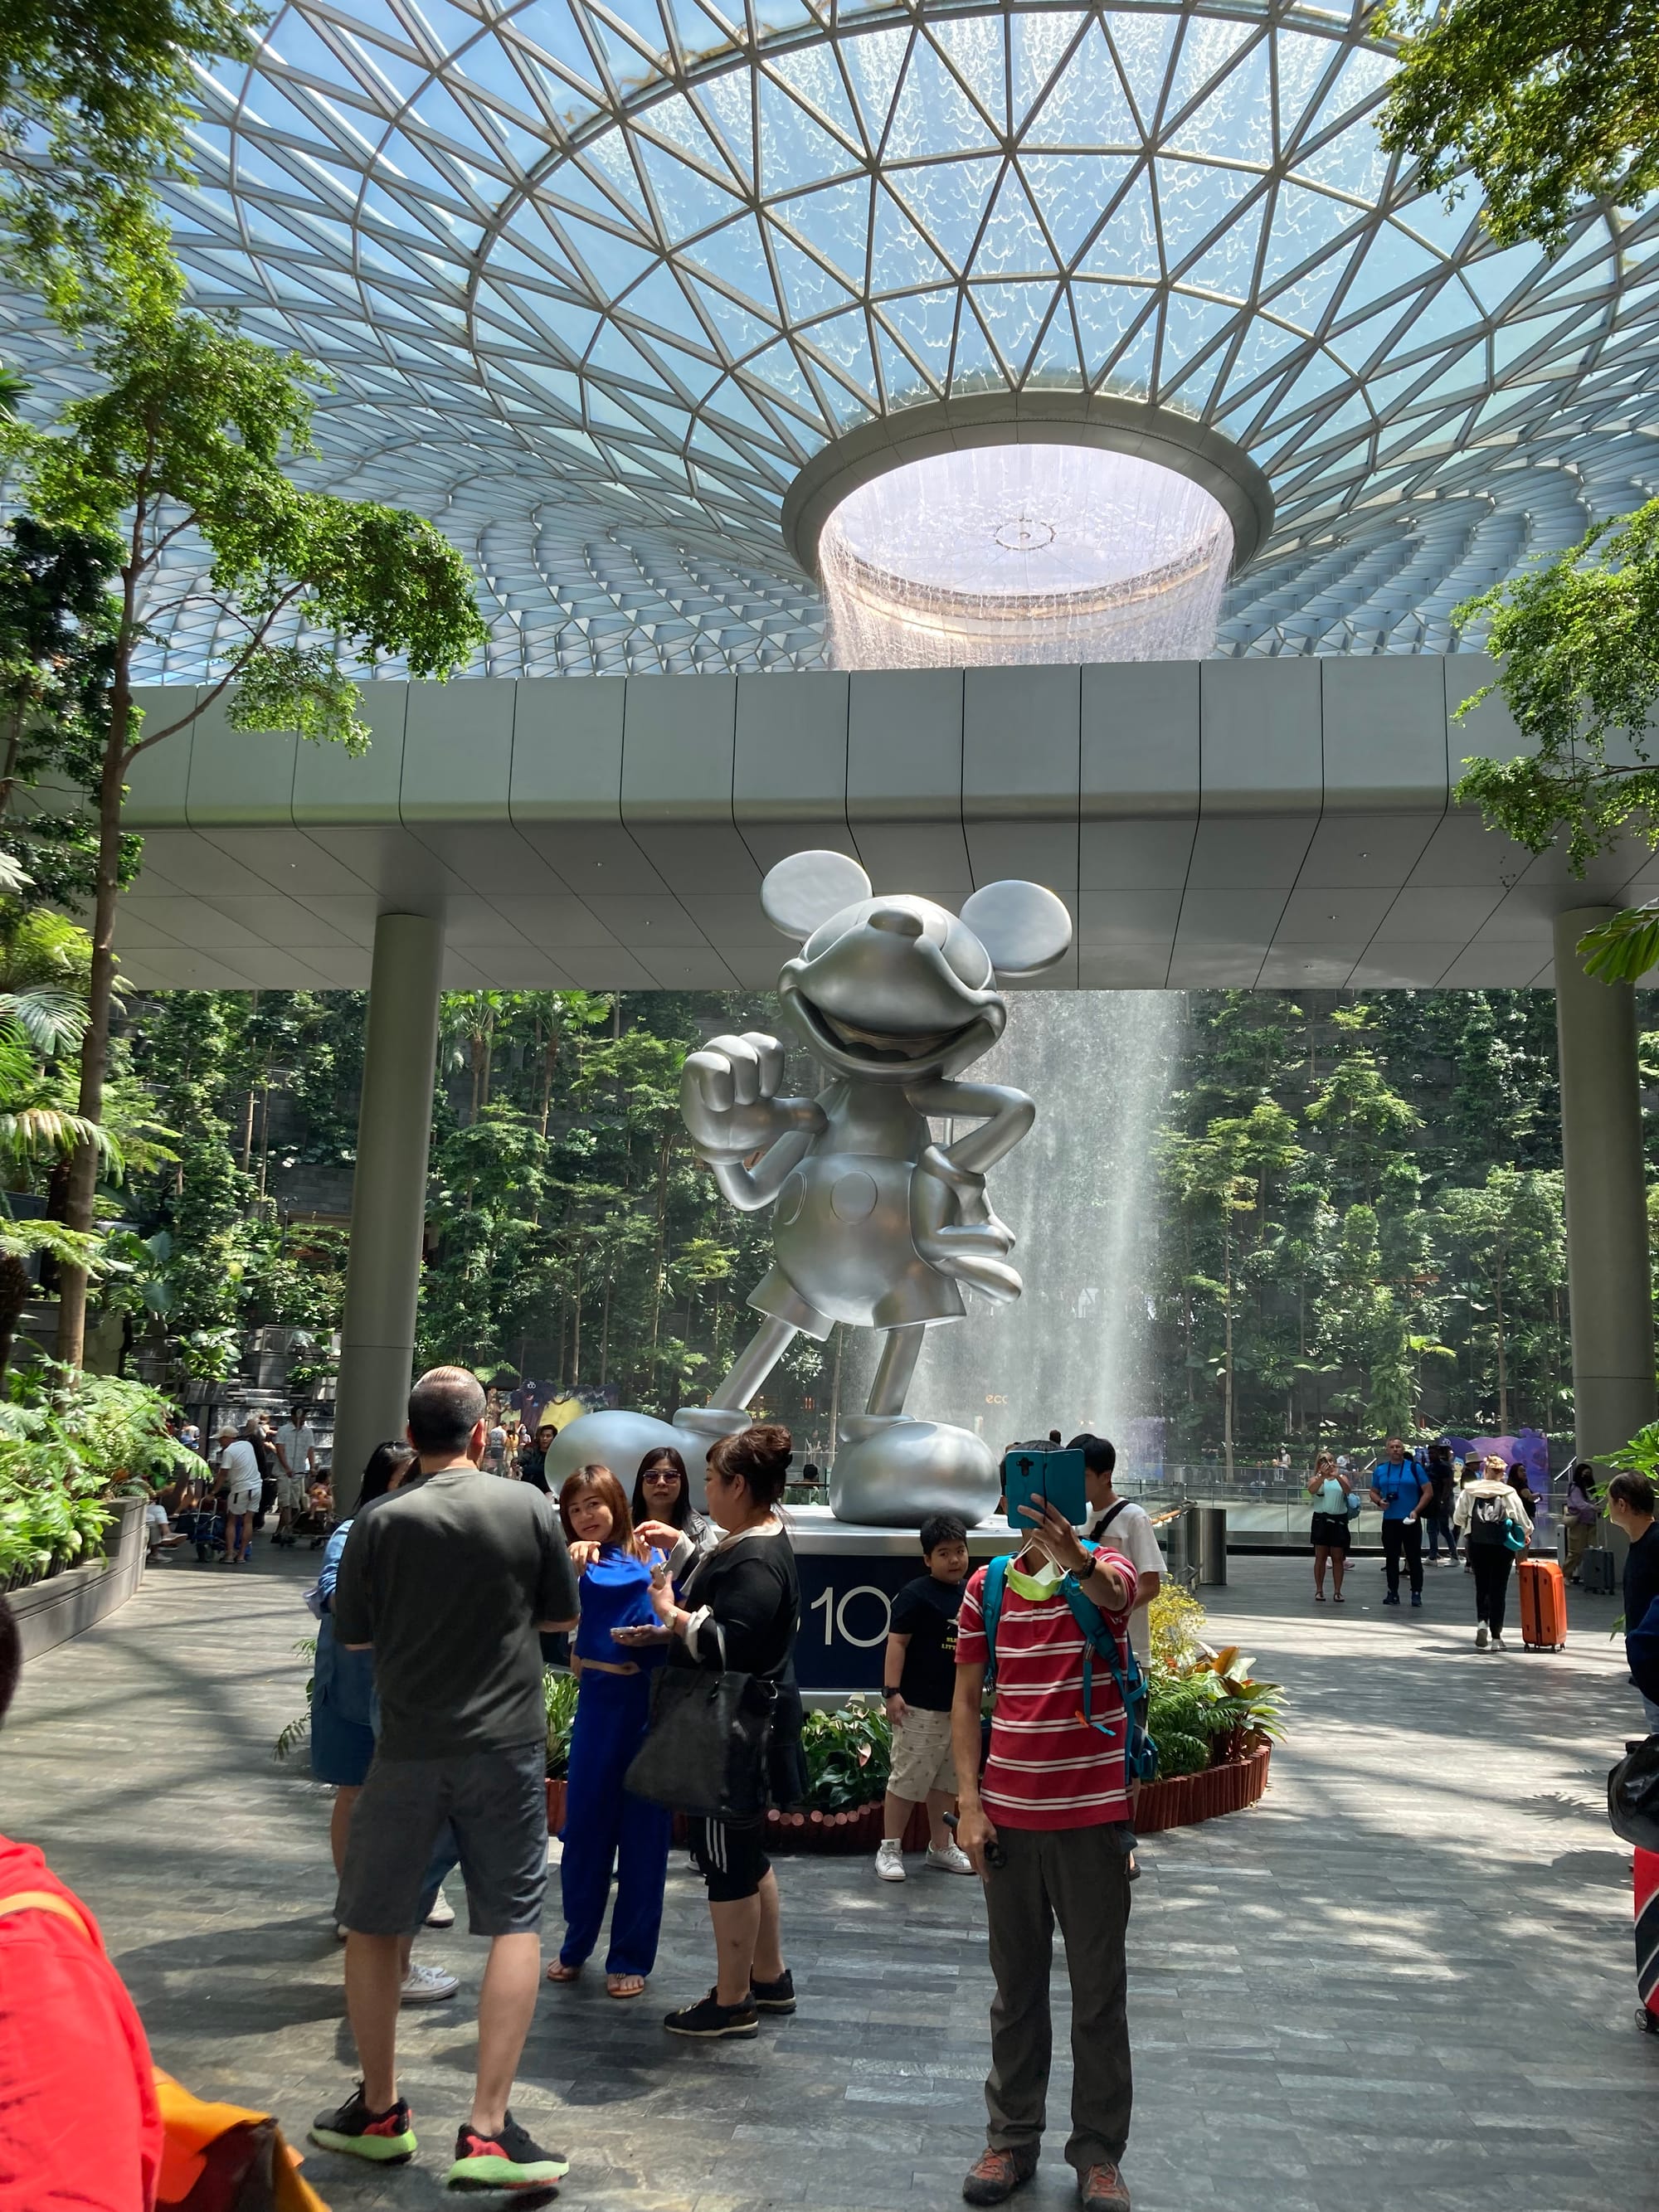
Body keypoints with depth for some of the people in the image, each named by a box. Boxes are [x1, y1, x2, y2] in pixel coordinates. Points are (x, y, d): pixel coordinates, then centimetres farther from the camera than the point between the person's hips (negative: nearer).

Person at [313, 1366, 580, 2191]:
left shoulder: (380, 1522, -9)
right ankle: (487, 2129, 7)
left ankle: (379, 2112, 30)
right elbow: (562, 1614, 3)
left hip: (409, 1750, 0)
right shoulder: (527, 1507, -8)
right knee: (515, 1924, 10)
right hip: (507, 1748, 0)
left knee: (373, 1924, 17)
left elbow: (353, 1634, 3)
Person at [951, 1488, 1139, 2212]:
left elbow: (1113, 1593, -35)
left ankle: (1098, 2152, 24)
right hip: (1007, 1814, 3)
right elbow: (967, 1697, 5)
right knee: (1016, 1986, 15)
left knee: (1100, 1990, 9)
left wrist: (1077, 1561, -58)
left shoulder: (1104, 1564, -8)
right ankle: (1012, 2139, 30)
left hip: (1092, 1814, -2)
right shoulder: (987, 1585, 0)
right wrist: (969, 1804, -4)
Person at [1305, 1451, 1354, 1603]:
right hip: (1321, 1519, -1)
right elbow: (1311, 1490, -18)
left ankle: (1337, 1591, 10)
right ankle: (1319, 1590, 9)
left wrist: (1337, 1476, -29)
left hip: (1339, 1520, 1)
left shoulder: (1342, 1477, 7)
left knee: (1338, 1558, 4)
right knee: (1320, 1557, 2)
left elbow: (1348, 1490, -13)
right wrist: (1323, 1476, -30)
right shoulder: (1316, 1478, 4)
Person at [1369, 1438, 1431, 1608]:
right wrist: (1379, 1501, -6)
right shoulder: (1380, 1470, 9)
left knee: (1414, 1558, 0)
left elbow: (1428, 1491, -3)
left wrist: (1416, 1511, -12)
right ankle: (1392, 1592, 14)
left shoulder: (1414, 1468, -2)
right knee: (1391, 1558, 7)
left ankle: (1416, 1593, 7)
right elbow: (1373, 1492, 17)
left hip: (1411, 1521, -3)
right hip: (1389, 1520, 3)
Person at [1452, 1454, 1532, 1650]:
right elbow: (1524, 1522, 1)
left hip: (1476, 1544, 1)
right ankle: (1496, 1637, 6)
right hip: (1501, 1545, -1)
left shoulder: (1469, 1491, 2)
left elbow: (1458, 1518, 4)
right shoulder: (1509, 1494, -2)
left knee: (1481, 1586, 15)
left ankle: (1482, 1622, -7)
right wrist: (1527, 1533, 22)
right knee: (1498, 1589, 5)